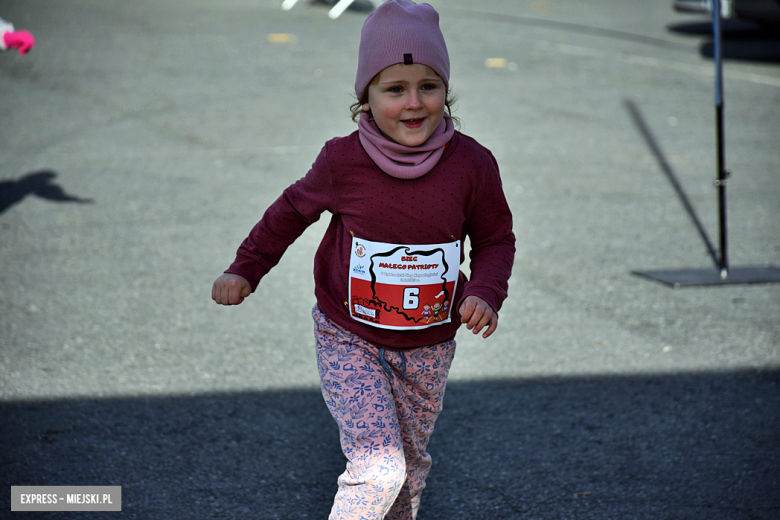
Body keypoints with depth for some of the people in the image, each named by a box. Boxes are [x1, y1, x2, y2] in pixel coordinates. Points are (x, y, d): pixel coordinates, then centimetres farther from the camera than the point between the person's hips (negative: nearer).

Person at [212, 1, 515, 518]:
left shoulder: (472, 165, -14)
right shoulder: (343, 162, -16)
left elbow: (495, 238, 2)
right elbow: (294, 209, 4)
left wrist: (486, 292, -16)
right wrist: (246, 268, 4)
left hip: (428, 350, 3)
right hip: (350, 341, -3)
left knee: (409, 464, 20)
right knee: (378, 468, -17)